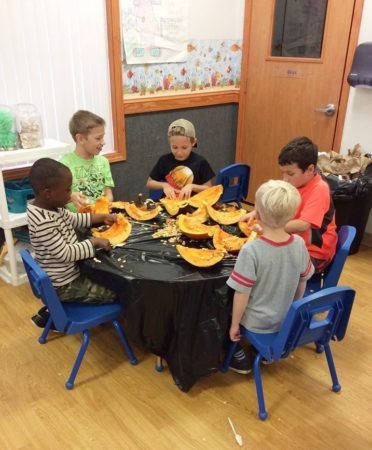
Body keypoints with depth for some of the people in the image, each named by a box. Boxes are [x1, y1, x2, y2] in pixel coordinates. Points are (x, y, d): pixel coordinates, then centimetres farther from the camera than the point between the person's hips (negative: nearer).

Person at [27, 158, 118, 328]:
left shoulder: (51, 206, -2)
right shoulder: (43, 223, -31)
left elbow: (74, 219, 14)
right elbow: (64, 254, -28)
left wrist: (103, 217, 7)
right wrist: (94, 242, -19)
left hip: (66, 274, 9)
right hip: (64, 285, -9)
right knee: (116, 293, -1)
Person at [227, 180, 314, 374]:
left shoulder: (251, 250, -30)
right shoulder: (299, 244, -14)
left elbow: (242, 294, -23)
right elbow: (302, 283, 0)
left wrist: (234, 324, -7)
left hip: (257, 323, -5)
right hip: (287, 320, 5)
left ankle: (239, 358, 26)